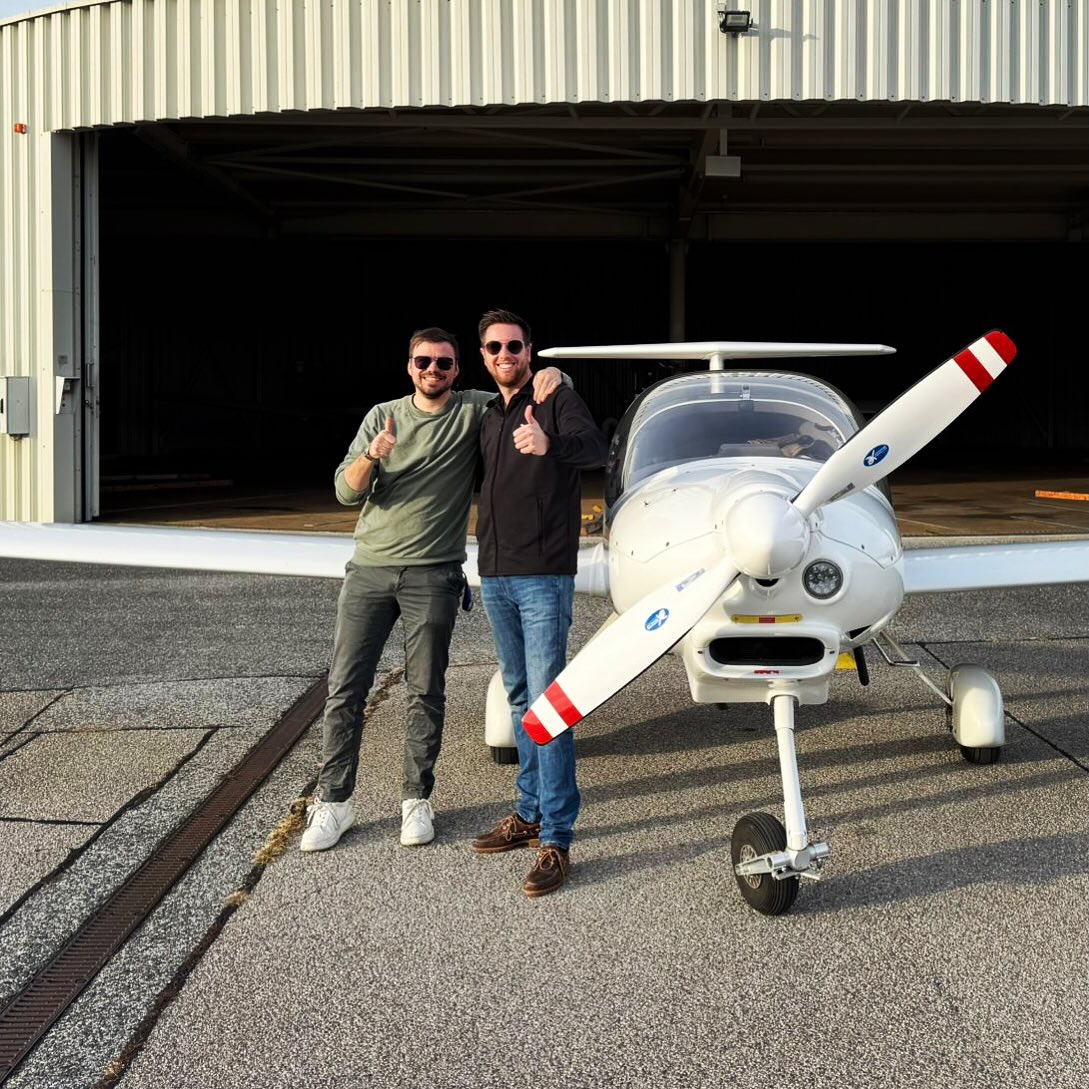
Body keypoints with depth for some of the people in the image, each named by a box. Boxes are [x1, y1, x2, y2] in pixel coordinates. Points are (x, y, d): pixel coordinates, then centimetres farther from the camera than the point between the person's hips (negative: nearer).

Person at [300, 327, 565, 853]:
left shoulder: (475, 410, 1)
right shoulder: (382, 416, 7)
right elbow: (346, 492, -1)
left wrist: (551, 372, -22)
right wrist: (371, 456, -21)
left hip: (433, 575, -2)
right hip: (369, 569, 2)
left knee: (426, 692, 2)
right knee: (345, 687, 1)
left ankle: (417, 800, 13)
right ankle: (333, 802, 8)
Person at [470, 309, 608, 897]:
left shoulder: (557, 401, -4)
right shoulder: (487, 418, 17)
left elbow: (597, 448, -24)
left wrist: (551, 444, -46)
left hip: (543, 576, -7)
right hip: (494, 576, 7)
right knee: (519, 697, 14)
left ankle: (556, 841, -10)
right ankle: (530, 813, 24)